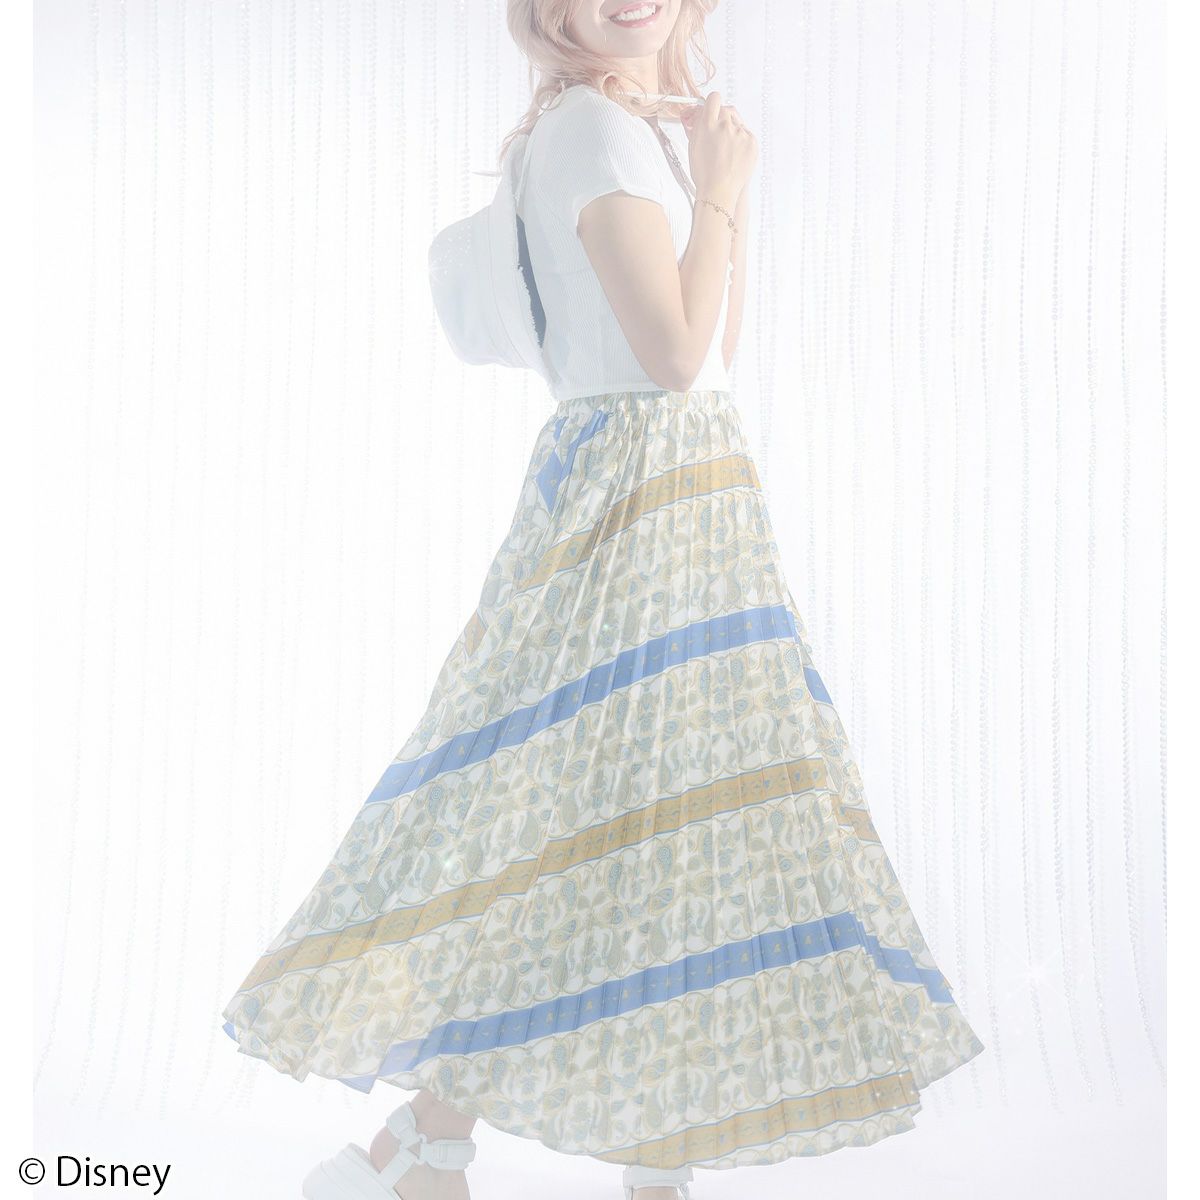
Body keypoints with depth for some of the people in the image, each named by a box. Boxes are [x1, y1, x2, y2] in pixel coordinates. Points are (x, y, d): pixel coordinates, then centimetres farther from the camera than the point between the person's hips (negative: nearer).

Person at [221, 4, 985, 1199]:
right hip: (633, 493, -9)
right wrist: (720, 189, -7)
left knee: (672, 799, 8)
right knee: (631, 792, -8)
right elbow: (674, 353, -19)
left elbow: (718, 348, 19)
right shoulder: (596, 125, -11)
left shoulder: (657, 125, 18)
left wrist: (732, 182, 13)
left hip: (690, 492, 9)